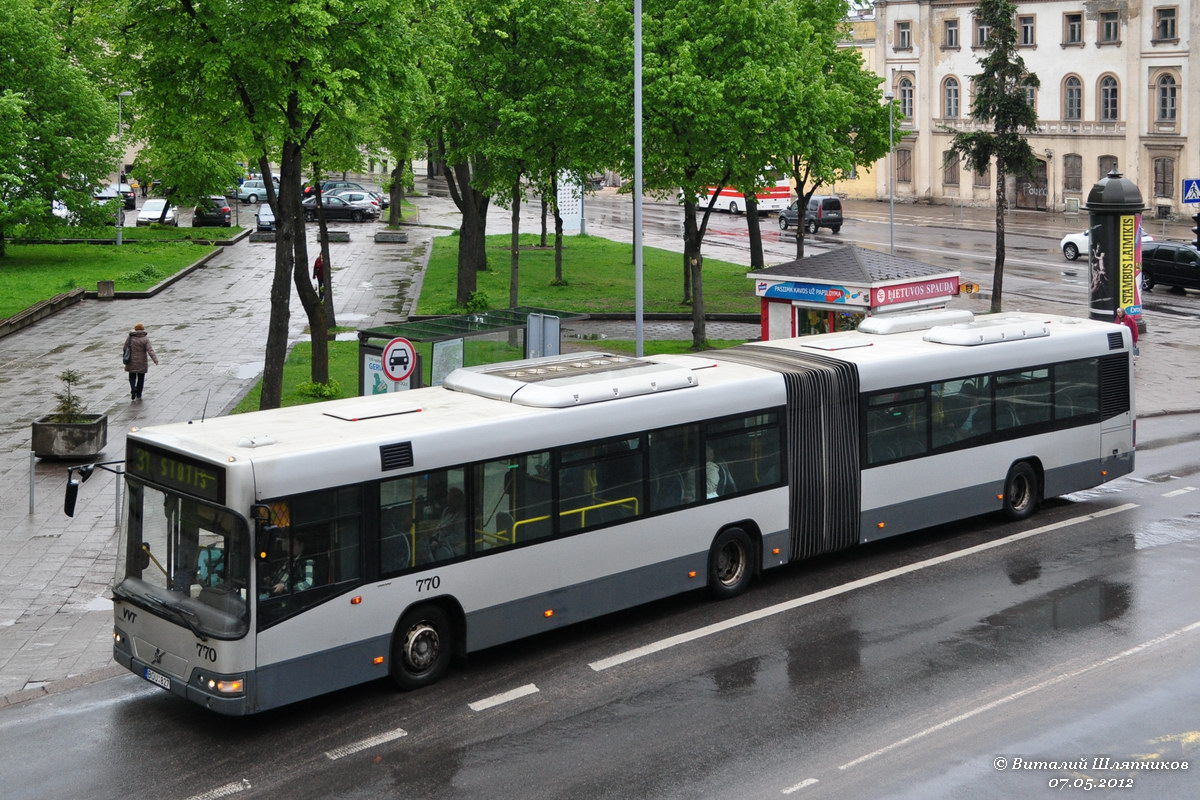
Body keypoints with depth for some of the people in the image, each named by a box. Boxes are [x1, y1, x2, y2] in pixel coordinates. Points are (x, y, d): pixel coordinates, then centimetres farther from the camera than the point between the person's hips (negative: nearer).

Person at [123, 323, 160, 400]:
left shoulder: (130, 337, -4)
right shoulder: (145, 339, -9)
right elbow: (150, 350, -17)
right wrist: (155, 360, -20)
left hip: (132, 362, 1)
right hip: (142, 362, -1)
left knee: (132, 376, 14)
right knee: (141, 378, 11)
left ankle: (133, 388, -14)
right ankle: (138, 395, 13)